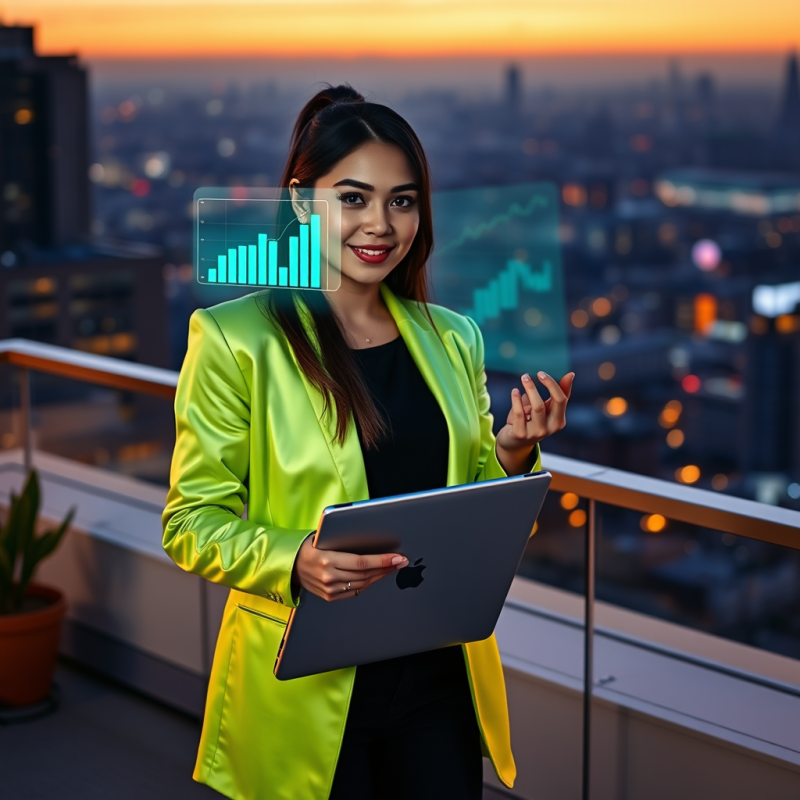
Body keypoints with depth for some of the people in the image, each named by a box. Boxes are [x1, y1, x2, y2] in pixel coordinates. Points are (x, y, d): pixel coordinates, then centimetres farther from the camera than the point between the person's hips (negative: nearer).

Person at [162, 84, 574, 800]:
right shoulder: (233, 338, -7)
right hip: (305, 689, -4)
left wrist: (514, 454, -8)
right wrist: (295, 561, -25)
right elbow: (192, 523, -7)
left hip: (439, 670, 4)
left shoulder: (453, 339, 8)